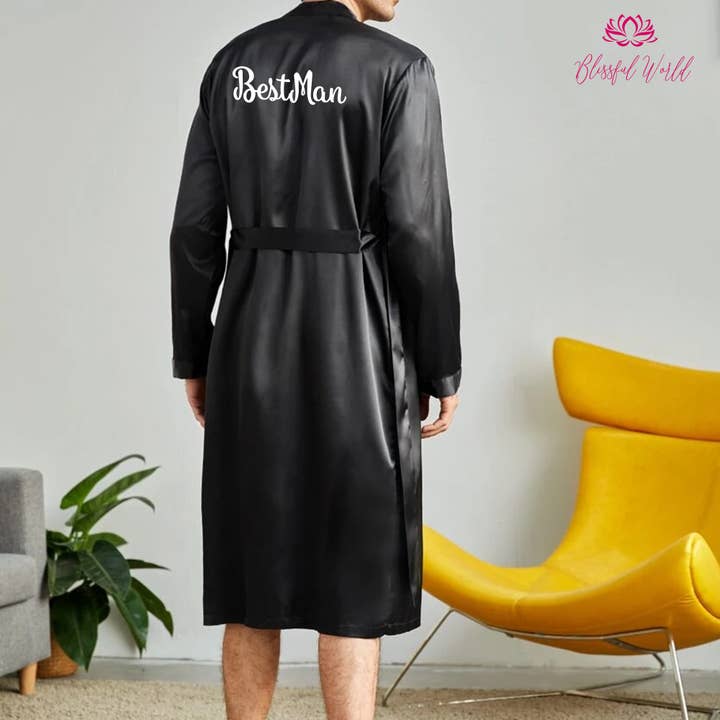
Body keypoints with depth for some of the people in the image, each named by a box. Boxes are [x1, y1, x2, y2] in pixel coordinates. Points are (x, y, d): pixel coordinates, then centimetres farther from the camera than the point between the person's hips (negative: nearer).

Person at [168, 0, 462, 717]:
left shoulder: (232, 62, 7)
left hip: (251, 335, 5)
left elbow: (195, 228, 5)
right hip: (356, 341, -4)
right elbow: (419, 232, -11)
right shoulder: (398, 68, -7)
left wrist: (193, 359, 13)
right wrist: (442, 371, -2)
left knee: (254, 571, 12)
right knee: (354, 578, 2)